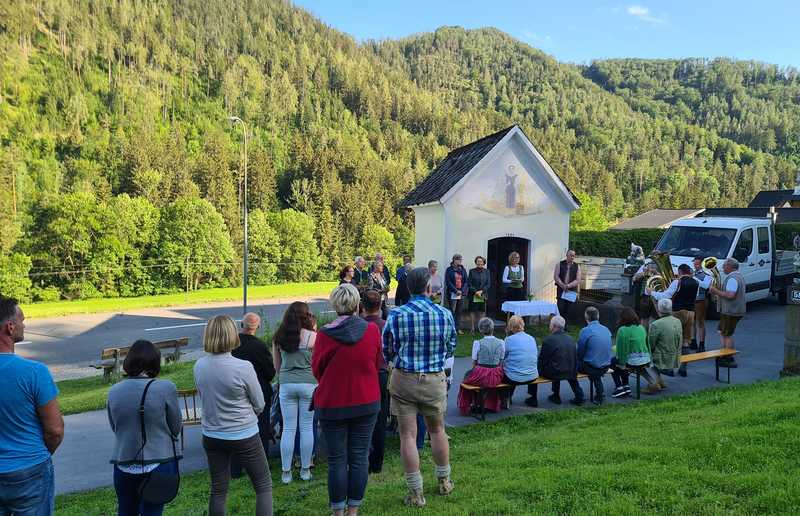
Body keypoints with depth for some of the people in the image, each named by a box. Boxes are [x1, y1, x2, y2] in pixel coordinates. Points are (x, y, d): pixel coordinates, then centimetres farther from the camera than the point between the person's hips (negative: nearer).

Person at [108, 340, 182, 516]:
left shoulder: (114, 392, -5)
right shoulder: (166, 388, -15)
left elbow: (115, 429, 6)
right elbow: (176, 429, -4)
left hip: (124, 465, 3)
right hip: (158, 464, -3)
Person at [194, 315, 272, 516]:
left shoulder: (199, 366, -6)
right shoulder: (243, 367, -22)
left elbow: (204, 399, 8)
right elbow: (259, 405, -9)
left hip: (211, 436, 5)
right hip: (243, 436, -5)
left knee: (218, 490, 16)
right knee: (264, 485, 11)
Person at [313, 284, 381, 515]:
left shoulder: (325, 334, -15)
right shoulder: (372, 331, -9)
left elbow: (317, 369, -1)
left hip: (332, 404, -2)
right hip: (367, 402, 2)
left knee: (337, 460, 9)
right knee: (359, 458, 11)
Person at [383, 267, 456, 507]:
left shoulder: (396, 315, -11)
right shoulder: (445, 315, -7)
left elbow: (386, 353, -1)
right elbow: (450, 349, 6)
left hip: (403, 379, -2)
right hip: (435, 379, 2)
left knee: (408, 435, 6)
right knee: (437, 429, 20)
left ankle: (416, 492, 12)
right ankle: (444, 481, 36)